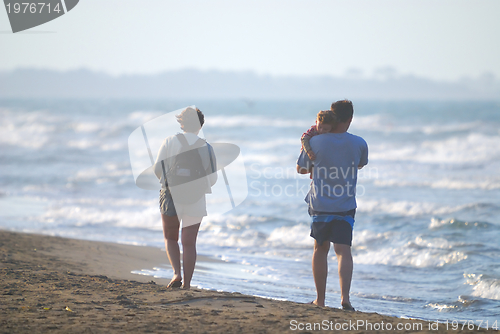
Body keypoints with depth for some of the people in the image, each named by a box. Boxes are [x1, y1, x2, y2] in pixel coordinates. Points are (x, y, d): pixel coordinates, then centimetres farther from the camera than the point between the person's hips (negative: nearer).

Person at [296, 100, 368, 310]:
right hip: (345, 206, 0)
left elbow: (301, 169, 7)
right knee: (343, 251, -3)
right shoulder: (359, 144, -3)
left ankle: (320, 299, 19)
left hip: (320, 205, 0)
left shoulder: (316, 142, -6)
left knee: (321, 249, 14)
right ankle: (345, 296, -21)